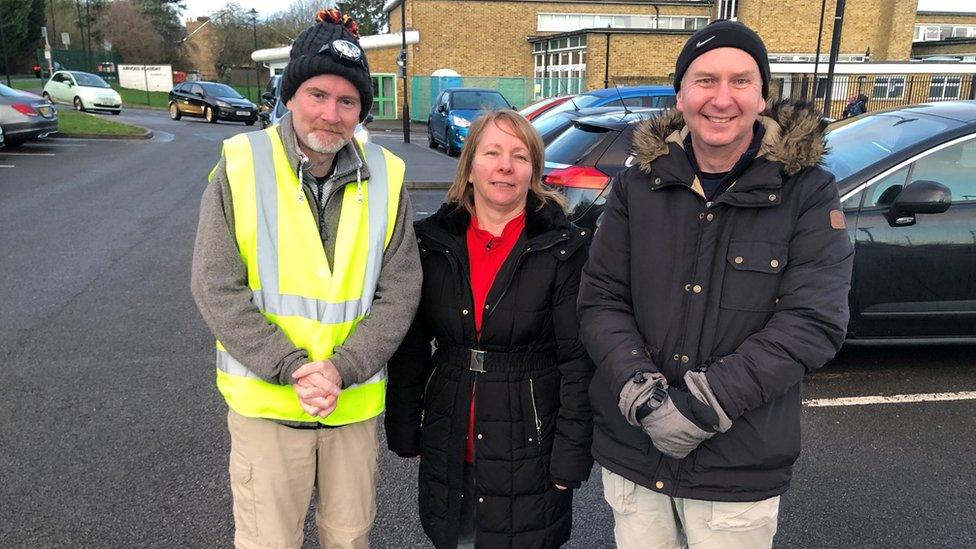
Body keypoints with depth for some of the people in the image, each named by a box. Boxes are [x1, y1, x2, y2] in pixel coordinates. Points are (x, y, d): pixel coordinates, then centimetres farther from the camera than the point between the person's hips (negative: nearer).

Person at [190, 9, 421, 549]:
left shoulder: (384, 177, -3)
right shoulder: (241, 166, -8)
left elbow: (399, 292, -3)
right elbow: (217, 289, -10)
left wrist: (343, 368, -15)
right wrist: (291, 367, -18)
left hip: (356, 402, 2)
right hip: (264, 402, -2)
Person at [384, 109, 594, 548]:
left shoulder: (565, 248, -9)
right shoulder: (434, 241, 0)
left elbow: (578, 360, -9)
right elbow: (411, 346, 5)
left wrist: (571, 454, -10)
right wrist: (403, 430, 5)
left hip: (530, 450, -3)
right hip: (448, 448, 3)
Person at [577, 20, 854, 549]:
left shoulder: (807, 193, -7)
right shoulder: (637, 186, -1)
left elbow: (814, 321, -14)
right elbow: (600, 302, -4)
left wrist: (707, 404, -21)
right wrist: (644, 395, -19)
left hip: (740, 470, -2)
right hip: (629, 451, 2)